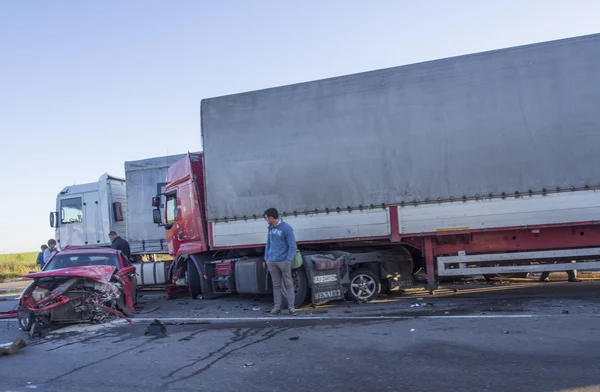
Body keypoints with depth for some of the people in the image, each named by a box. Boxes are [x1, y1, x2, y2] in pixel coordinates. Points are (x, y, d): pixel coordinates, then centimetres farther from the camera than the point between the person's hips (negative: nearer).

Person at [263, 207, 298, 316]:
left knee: (288, 284, 2)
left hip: (283, 261, -5)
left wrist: (287, 262, -14)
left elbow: (292, 246, -10)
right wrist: (266, 257, 12)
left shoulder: (286, 228, -10)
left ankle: (291, 307, 7)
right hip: (271, 261, 5)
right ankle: (277, 307, 15)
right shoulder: (271, 227, 8)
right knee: (276, 285, 10)